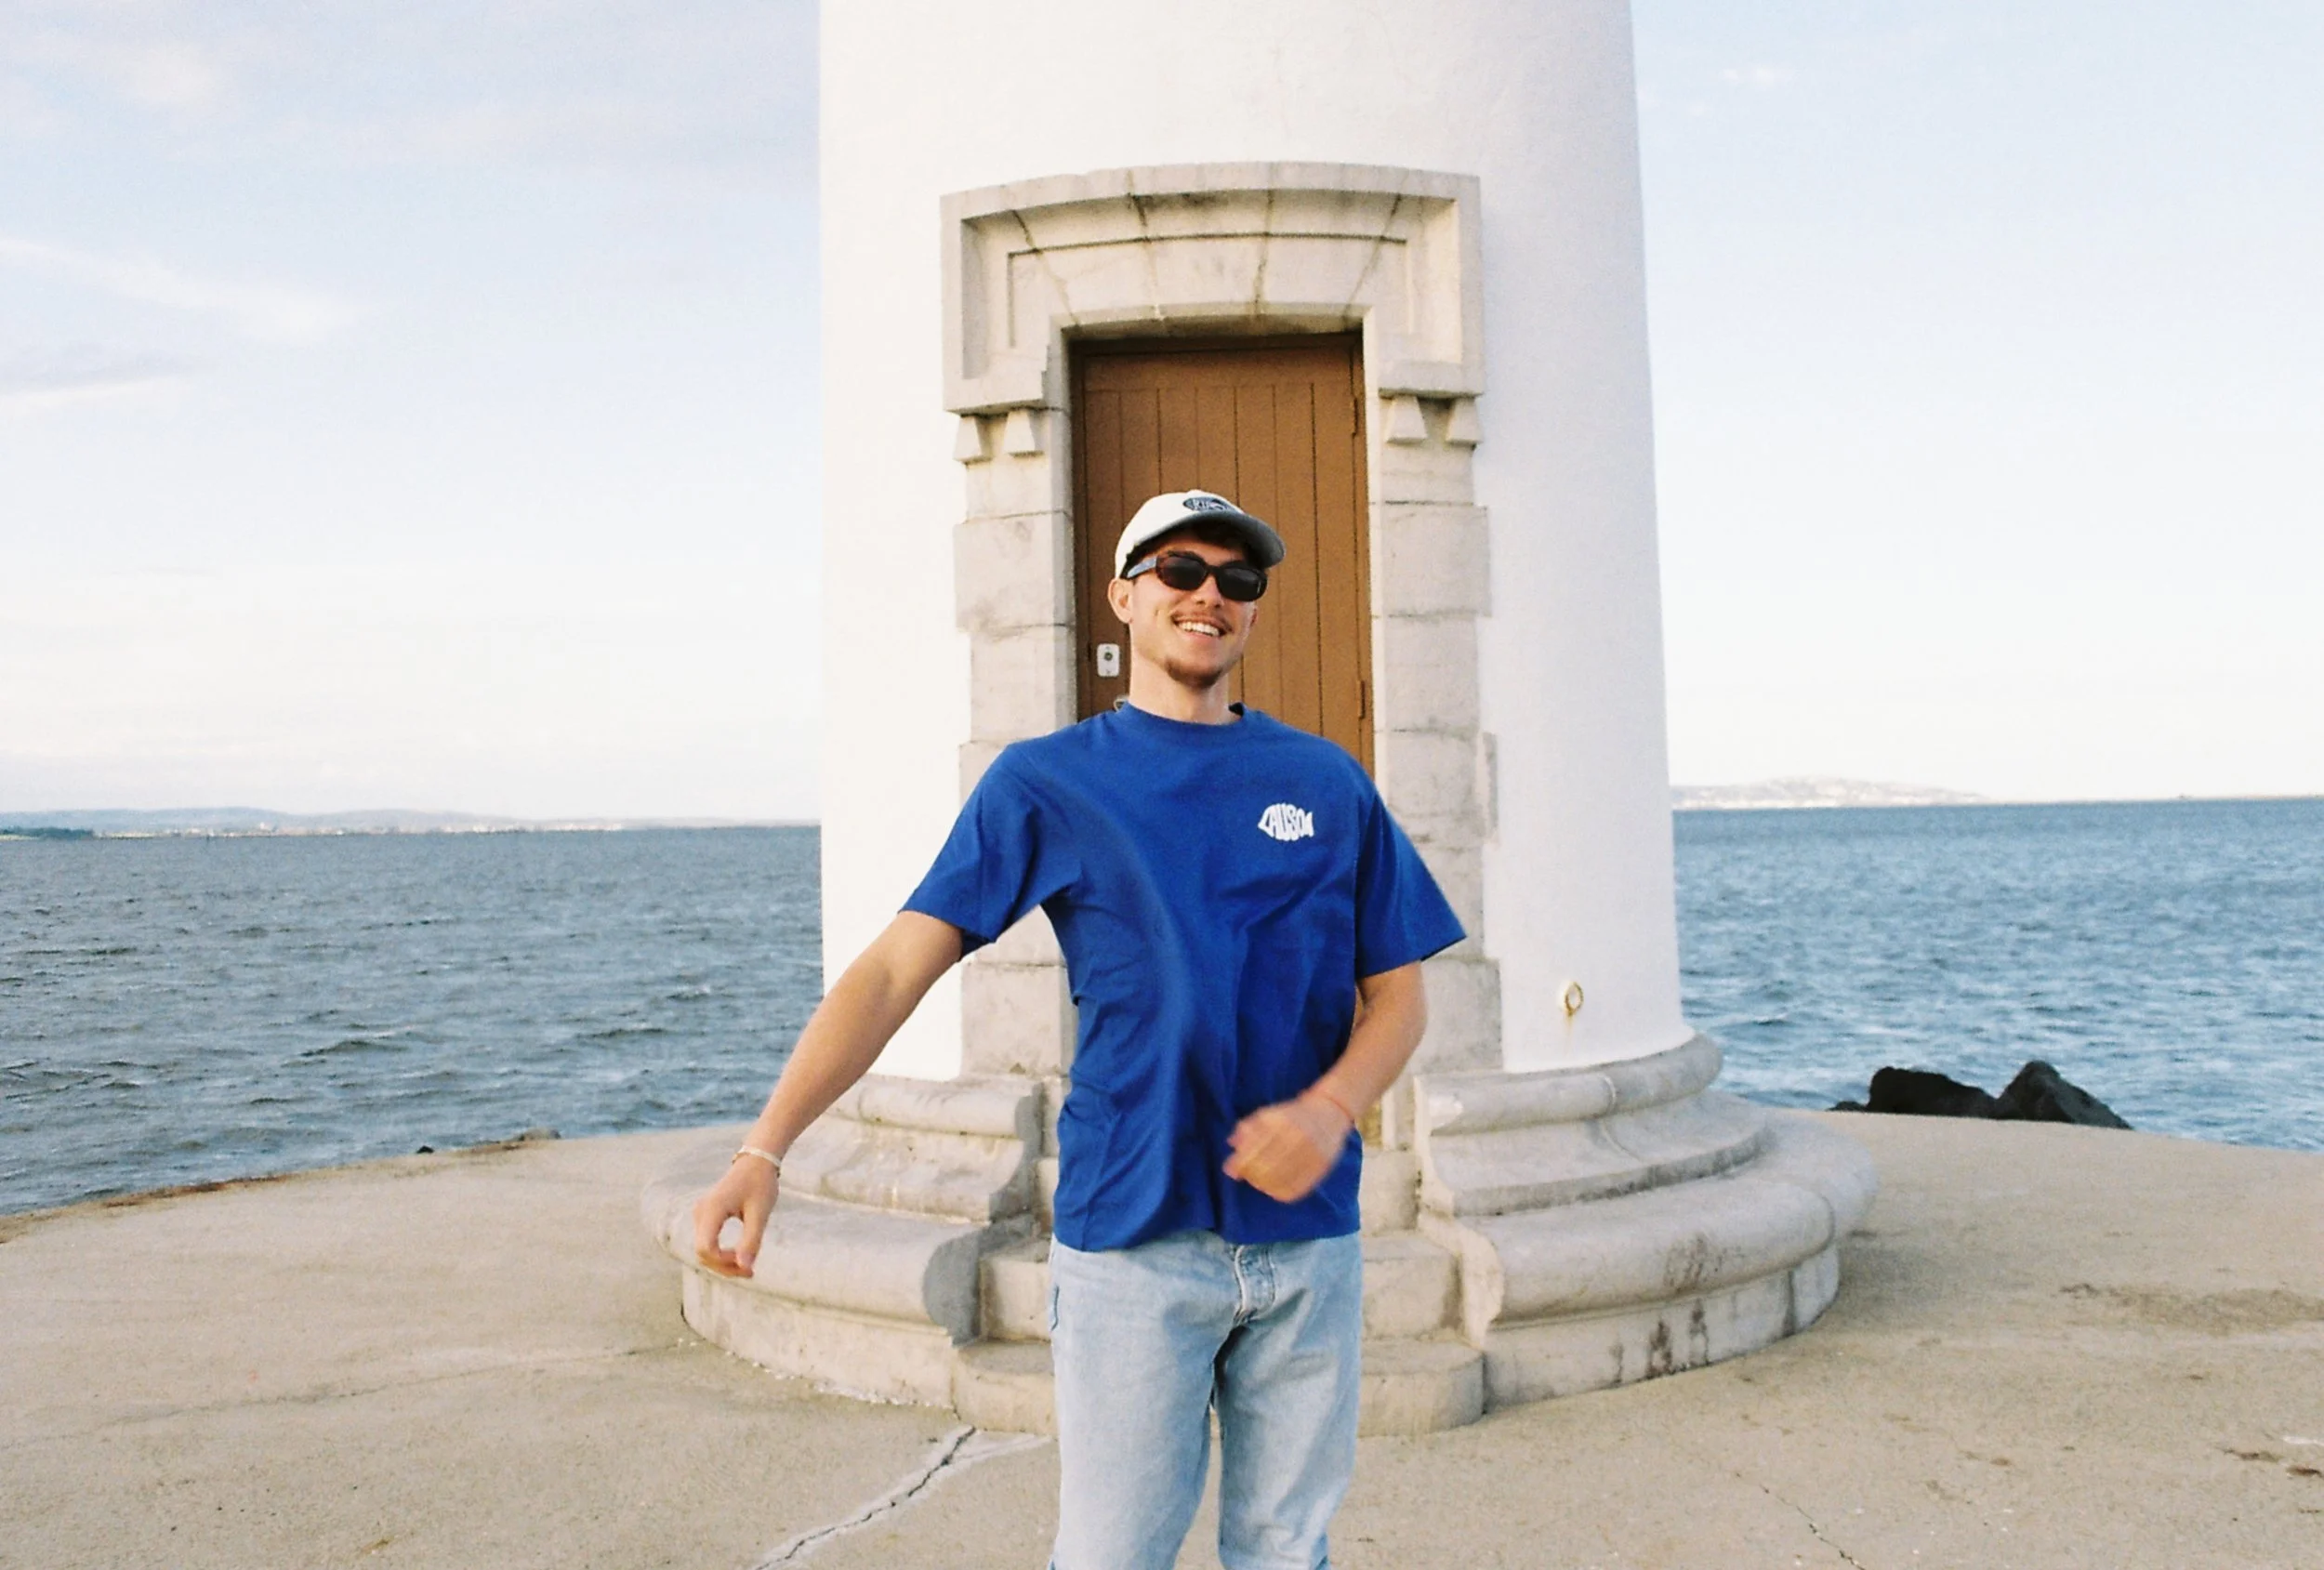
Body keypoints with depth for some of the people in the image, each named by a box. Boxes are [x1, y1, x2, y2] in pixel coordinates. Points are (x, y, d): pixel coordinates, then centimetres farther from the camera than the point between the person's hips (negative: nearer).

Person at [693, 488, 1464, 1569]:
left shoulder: (1326, 784, 8)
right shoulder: (1045, 782, 2)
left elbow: (1396, 994, 10)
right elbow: (897, 966, -6)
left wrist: (1330, 1108, -11)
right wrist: (765, 1148, -18)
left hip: (1308, 1237, 3)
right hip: (1132, 1236, -2)